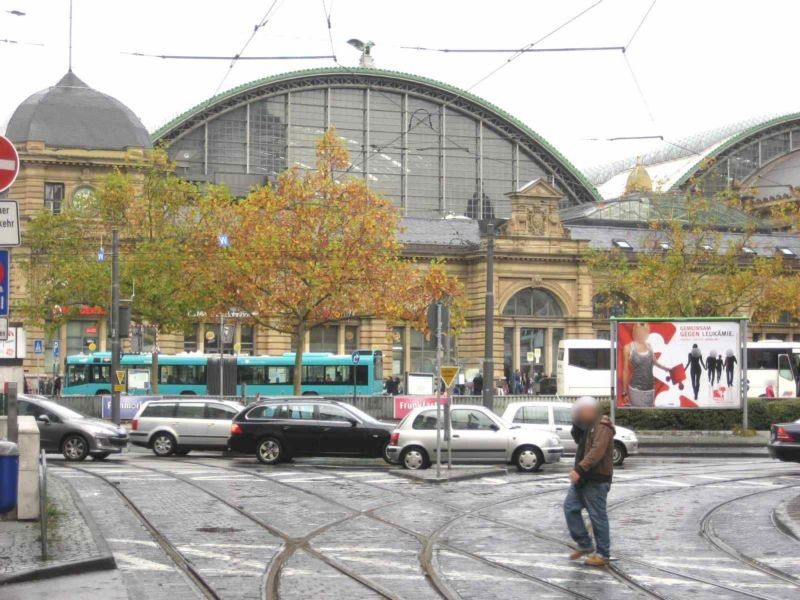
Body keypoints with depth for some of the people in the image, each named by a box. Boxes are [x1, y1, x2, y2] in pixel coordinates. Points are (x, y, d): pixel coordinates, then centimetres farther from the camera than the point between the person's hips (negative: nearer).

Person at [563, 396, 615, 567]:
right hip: (583, 478, 10)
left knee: (598, 516, -3)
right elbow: (578, 440, 25)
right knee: (570, 507, 9)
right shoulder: (589, 425, 14)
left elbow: (596, 452, -28)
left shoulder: (602, 427, -17)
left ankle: (603, 554, 7)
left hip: (597, 480, -10)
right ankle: (585, 545, 16)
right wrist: (577, 425, 6)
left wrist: (579, 469, -34)